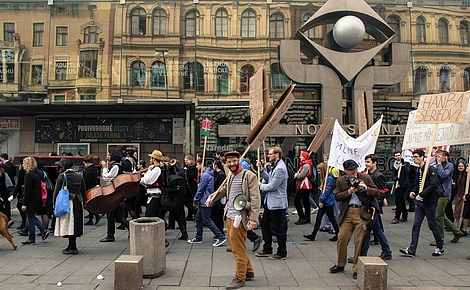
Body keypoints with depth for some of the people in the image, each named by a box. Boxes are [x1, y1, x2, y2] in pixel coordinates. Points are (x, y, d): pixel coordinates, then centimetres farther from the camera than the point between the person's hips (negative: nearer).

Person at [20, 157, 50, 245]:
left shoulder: (29, 175, -17)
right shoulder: (39, 173, 8)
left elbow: (27, 190, -19)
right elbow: (41, 186, 12)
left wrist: (24, 204, -16)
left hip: (31, 200, -8)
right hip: (38, 199, 8)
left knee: (30, 218, 3)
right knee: (32, 217, 21)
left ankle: (31, 239, 13)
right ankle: (44, 231, 16)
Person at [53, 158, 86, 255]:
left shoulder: (62, 176, -6)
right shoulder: (79, 176, 10)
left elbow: (57, 190, -5)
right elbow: (83, 192, 13)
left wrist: (54, 202, 3)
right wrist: (81, 201, 20)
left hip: (67, 202, -6)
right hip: (78, 202, 6)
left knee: (69, 224, -3)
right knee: (75, 224, 13)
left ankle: (73, 248, -2)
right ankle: (71, 246, 24)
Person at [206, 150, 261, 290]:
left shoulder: (249, 176, -12)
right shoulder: (230, 176, 11)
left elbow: (255, 198, -16)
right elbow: (224, 190, 27)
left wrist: (253, 218, -22)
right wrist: (211, 197, 10)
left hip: (239, 218, -8)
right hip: (229, 216, 8)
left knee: (239, 249, 1)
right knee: (235, 247, 17)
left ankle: (240, 278, 15)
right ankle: (249, 272, 33)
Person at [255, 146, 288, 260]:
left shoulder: (280, 168, -22)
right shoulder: (275, 166, 12)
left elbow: (272, 186, -23)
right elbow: (269, 179, 15)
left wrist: (260, 185, -7)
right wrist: (261, 170, 5)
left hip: (277, 203, -11)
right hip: (270, 201, 11)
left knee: (278, 228, 0)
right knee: (265, 223, 16)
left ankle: (282, 253, 14)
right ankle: (267, 250, 28)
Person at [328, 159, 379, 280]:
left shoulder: (366, 178, 6)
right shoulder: (340, 180, 9)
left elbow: (377, 193, 4)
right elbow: (336, 196, 3)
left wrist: (366, 188, -13)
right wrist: (349, 192, -10)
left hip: (361, 212, -2)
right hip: (347, 213, 2)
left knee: (359, 241, 0)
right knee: (341, 238, 2)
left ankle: (357, 269, 12)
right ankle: (340, 265, 21)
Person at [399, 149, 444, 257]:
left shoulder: (431, 169, -12)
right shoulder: (418, 170, 13)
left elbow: (433, 184, -23)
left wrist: (421, 194, -26)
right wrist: (413, 191, 1)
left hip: (430, 202, -7)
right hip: (420, 202, 7)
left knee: (433, 226, 6)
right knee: (416, 226, 2)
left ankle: (440, 248, 25)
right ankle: (412, 250, 1)